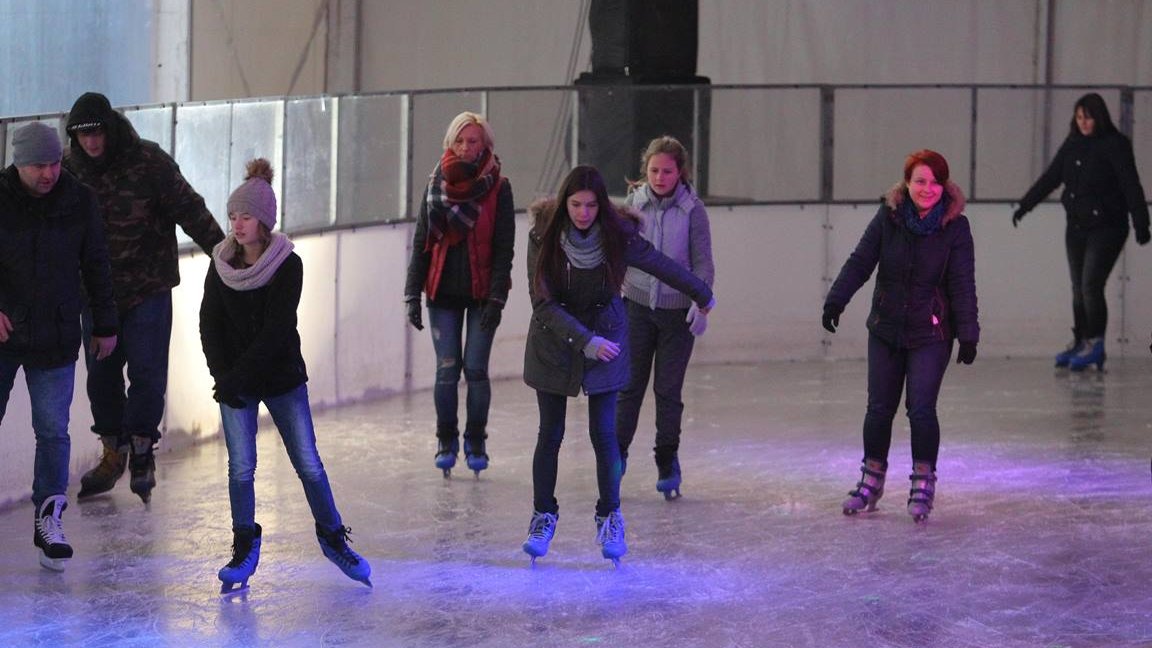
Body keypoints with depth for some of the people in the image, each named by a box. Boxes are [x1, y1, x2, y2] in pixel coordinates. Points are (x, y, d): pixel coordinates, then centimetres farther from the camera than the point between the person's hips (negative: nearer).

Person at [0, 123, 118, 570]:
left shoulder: (79, 202, 0)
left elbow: (96, 266, 9)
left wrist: (105, 326, 11)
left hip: (56, 340, 1)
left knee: (53, 431, -1)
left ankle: (48, 521, 7)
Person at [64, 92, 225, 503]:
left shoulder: (149, 162, -13)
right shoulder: (70, 169, -1)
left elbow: (189, 211, -9)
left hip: (148, 288, -3)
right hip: (96, 291, 4)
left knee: (146, 372, -6)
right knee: (100, 373, 6)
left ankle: (141, 450, 8)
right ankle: (114, 450, 21)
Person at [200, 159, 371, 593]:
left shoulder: (287, 266, -11)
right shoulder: (221, 266, 0)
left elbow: (275, 331, -16)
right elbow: (209, 326, 1)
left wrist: (235, 377, -19)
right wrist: (223, 378, -11)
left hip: (282, 379, -2)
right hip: (234, 383, 2)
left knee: (308, 463, 0)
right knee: (241, 467, -2)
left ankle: (333, 537, 17)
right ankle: (245, 547, 12)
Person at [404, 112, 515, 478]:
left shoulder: (497, 187, -2)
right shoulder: (437, 185, 6)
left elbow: (504, 248, -4)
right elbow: (421, 242, 8)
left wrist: (496, 297, -12)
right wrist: (413, 294, 2)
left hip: (481, 292, -2)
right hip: (443, 293, 2)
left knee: (476, 369, -2)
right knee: (447, 369, 1)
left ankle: (476, 443, 11)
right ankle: (446, 442, 12)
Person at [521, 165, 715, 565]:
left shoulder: (618, 236, -15)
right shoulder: (543, 237, -17)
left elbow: (664, 267, 1)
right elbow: (542, 302, -19)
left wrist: (703, 296, 16)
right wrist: (585, 340, -28)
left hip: (605, 333, 0)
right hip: (554, 336, 0)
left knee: (604, 433, -4)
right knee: (550, 434, 2)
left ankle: (610, 519, 8)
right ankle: (543, 517, 14)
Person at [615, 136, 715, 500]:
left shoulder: (692, 209, -8)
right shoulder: (633, 203, -2)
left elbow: (702, 262, -5)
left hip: (677, 311, -1)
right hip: (637, 306, 1)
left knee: (669, 389, 4)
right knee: (630, 384, 3)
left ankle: (667, 463, 16)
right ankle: (617, 454, 14)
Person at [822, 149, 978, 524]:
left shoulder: (955, 227, -8)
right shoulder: (888, 218, -4)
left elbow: (962, 285, -7)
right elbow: (860, 262, -3)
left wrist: (968, 334, -10)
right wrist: (836, 300, -14)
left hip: (931, 334, -2)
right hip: (885, 329, 3)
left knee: (921, 408, -10)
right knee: (879, 408, 8)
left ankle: (923, 483, 5)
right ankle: (871, 481, 24)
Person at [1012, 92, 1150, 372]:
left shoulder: (1115, 145, -11)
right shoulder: (1072, 145, 7)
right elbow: (1049, 178, 14)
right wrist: (1024, 207, 15)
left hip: (1106, 227, -6)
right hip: (1076, 227, 6)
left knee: (1091, 285, -13)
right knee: (1079, 289, 10)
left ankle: (1095, 344, -5)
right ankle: (1080, 342, 19)